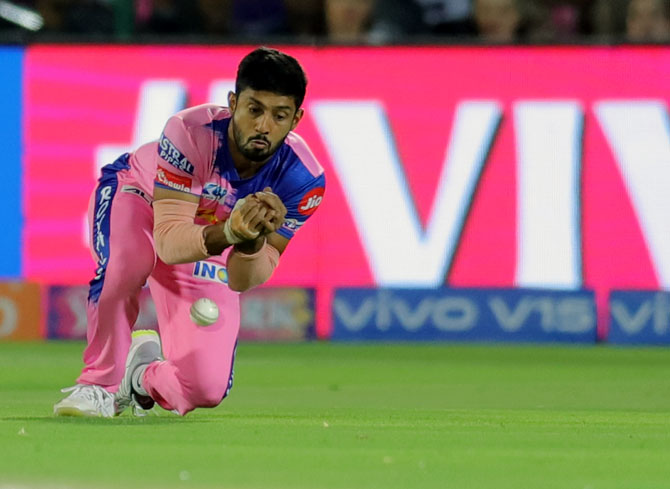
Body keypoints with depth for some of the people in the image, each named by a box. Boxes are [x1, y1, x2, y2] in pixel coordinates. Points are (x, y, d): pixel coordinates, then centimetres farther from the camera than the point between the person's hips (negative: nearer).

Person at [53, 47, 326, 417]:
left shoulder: (303, 179, -29)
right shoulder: (191, 132, -37)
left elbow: (242, 281, -27)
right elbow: (168, 243, -41)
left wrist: (251, 240, -50)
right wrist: (229, 233, -59)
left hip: (210, 243, 3)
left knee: (206, 389, -9)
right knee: (125, 262, -40)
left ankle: (142, 376, 28)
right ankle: (99, 385, -17)